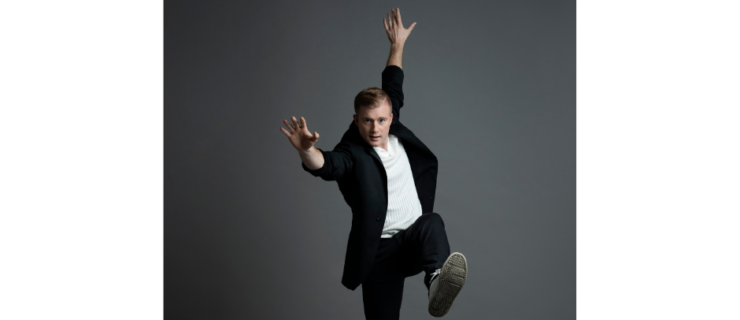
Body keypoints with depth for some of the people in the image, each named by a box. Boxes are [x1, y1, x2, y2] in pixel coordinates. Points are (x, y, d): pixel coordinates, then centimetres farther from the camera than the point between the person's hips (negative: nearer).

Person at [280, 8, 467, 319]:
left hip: (414, 240, 3)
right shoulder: (351, 154, -10)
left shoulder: (396, 135, 6)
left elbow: (392, 89, 21)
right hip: (378, 252, -3)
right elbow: (326, 165, -33)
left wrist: (397, 45, 30)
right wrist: (307, 150, -56)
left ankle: (437, 283, -57)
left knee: (432, 223, -31)